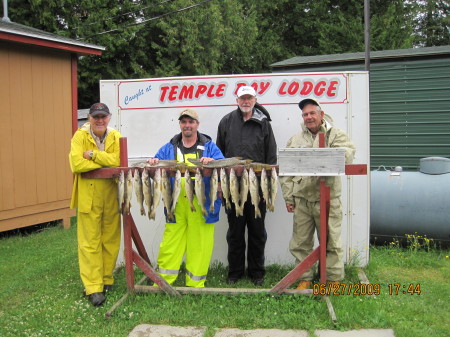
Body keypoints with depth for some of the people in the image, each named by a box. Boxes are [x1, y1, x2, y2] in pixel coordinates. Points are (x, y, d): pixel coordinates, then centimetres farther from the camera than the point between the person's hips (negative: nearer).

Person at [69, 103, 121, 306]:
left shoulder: (115, 137, 4)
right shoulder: (80, 136, -3)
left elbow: (118, 160, -12)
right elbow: (77, 164, -16)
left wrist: (92, 154, -17)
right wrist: (106, 162, -13)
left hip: (111, 195, 3)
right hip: (88, 196, -3)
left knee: (111, 240, 11)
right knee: (90, 242, -1)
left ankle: (106, 279, 27)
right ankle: (93, 287, 5)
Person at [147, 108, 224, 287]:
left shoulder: (209, 147, 11)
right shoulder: (169, 148, 17)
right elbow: (158, 162, 13)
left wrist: (212, 161, -22)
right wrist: (153, 162, -10)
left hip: (201, 206, -1)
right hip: (175, 205, 1)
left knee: (199, 244, 2)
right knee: (171, 243, 2)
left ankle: (195, 283, 15)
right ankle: (163, 282, 14)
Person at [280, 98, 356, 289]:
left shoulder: (336, 135, 5)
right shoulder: (295, 140, 14)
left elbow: (347, 155, -14)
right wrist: (288, 197, 5)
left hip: (327, 200, -3)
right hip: (301, 200, 3)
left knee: (331, 242, 4)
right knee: (301, 242, 9)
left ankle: (333, 279, 18)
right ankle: (305, 278, 23)